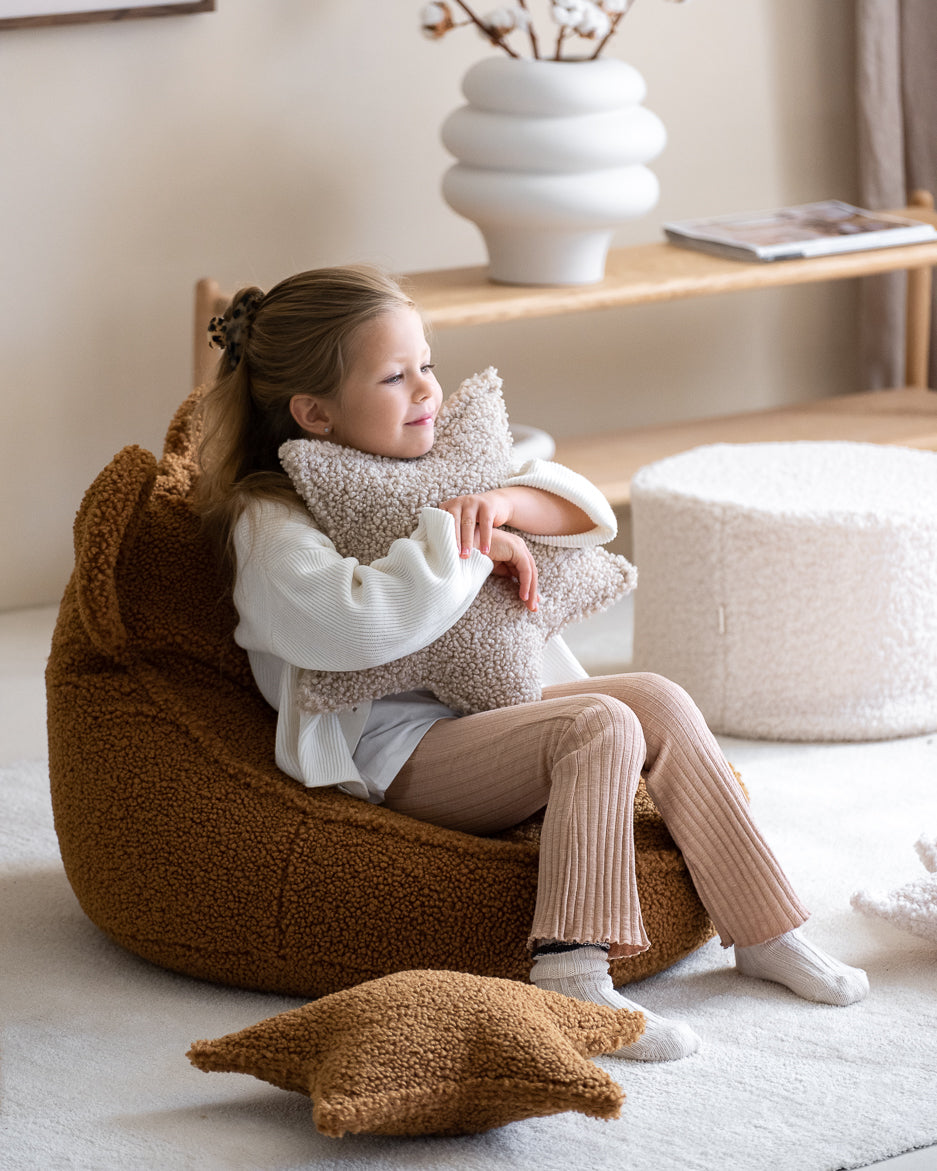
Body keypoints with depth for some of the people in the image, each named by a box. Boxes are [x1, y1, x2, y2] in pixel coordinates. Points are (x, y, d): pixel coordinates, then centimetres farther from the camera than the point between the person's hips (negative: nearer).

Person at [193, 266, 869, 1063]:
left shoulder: (437, 470, 18)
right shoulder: (269, 524, -9)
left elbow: (589, 514, 11)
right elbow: (366, 623, -30)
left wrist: (504, 503, -11)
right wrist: (468, 545, -19)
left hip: (487, 707, 9)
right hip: (395, 754, -9)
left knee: (660, 703, -9)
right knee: (599, 726, -27)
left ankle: (764, 930, -2)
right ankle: (570, 977, -38)